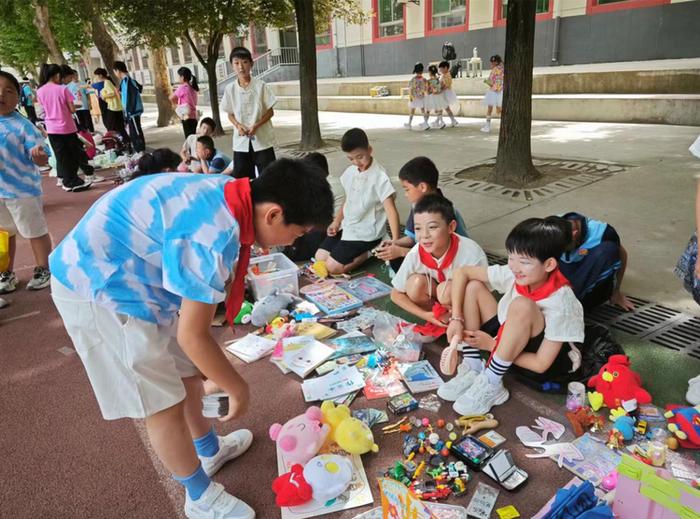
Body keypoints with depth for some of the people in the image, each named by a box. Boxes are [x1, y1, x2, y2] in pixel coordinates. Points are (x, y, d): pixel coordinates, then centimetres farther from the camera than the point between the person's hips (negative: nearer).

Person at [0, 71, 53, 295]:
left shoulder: (22, 125, -14)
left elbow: (42, 161, -19)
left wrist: (38, 153, -38)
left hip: (23, 190, -6)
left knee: (36, 232, 8)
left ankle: (43, 270, 26)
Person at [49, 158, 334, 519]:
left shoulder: (232, 197, -4)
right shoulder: (216, 234, -33)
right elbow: (192, 336, -24)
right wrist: (238, 389, -9)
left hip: (119, 272, 9)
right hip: (96, 287, -9)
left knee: (187, 371, 20)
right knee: (164, 404, 1)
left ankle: (210, 450, 43)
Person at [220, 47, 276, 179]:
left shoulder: (261, 86, -6)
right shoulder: (230, 89, 1)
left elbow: (270, 112, -2)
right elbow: (230, 114, 9)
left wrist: (256, 125, -16)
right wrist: (238, 125, -12)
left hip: (262, 139, -2)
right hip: (241, 142, 3)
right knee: (241, 178, 7)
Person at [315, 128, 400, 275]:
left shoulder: (379, 176, -19)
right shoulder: (350, 172, 2)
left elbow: (391, 210, -24)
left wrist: (395, 241, -33)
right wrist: (336, 222, 6)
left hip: (366, 233, -8)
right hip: (348, 227, 8)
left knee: (333, 267, -14)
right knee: (319, 257, 5)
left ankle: (369, 253, 2)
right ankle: (360, 252, 13)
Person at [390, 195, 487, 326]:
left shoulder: (471, 253, -32)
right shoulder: (415, 254, -24)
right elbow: (396, 294, -10)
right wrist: (426, 315, -20)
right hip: (437, 295, 3)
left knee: (447, 289, -33)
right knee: (416, 283, -27)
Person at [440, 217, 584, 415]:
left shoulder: (560, 302, -30)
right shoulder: (511, 274, -17)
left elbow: (541, 364, -27)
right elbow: (462, 273, -10)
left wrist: (492, 346, -21)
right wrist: (456, 318, -18)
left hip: (553, 363, -6)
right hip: (510, 346, 6)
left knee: (522, 305, -36)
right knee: (473, 287, -11)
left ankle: (490, 384, -24)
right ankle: (472, 369, -12)